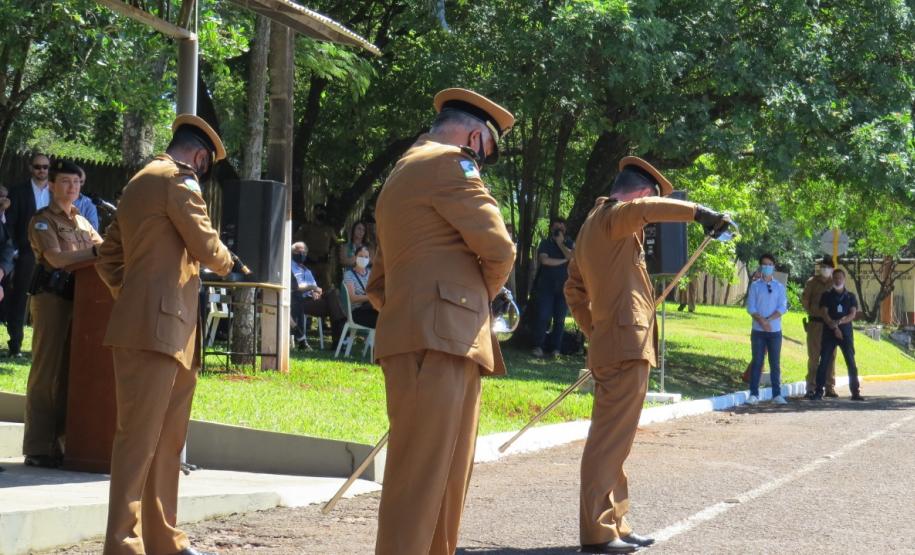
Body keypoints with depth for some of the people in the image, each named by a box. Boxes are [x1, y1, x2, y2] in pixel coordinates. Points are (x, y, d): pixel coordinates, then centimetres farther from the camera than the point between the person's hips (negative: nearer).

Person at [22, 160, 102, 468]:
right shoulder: (42, 220, -1)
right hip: (51, 297, -7)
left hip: (77, 298, 7)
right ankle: (37, 449, -6)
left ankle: (57, 444, 10)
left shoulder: (82, 222, 23)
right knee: (47, 371, -7)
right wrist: (95, 253, -23)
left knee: (69, 372, 5)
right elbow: (56, 258, -15)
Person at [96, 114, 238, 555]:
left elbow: (108, 257, 24)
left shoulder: (139, 183, 22)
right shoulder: (178, 180, -7)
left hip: (168, 331, 10)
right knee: (139, 437, -10)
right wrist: (232, 265, 11)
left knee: (167, 439, 13)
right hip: (158, 328, -10)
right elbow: (206, 245, -9)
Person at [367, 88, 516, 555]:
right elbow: (498, 246, -9)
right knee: (420, 476, -11)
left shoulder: (400, 176, 26)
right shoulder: (448, 163, -3)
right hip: (440, 339, -10)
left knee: (447, 476, 13)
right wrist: (484, 294, 10)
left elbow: (378, 285, 27)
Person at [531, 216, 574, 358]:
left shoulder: (569, 244, 12)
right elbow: (544, 260, -10)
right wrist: (563, 261, -6)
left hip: (563, 286, 1)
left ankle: (555, 349, 1)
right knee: (543, 316, -9)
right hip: (546, 286, -1)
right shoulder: (545, 243, 8)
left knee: (560, 319, -1)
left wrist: (561, 244, -7)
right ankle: (538, 346, -6)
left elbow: (573, 257, -8)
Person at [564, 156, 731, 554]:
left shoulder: (592, 225, 20)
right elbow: (647, 209, -32)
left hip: (609, 345, 10)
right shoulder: (613, 216, -8)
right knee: (611, 439, -10)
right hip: (627, 345, -10)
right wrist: (701, 213, -37)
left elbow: (574, 290, 24)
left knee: (613, 439, 14)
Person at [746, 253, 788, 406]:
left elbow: (783, 308, -2)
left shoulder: (779, 287, 6)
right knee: (757, 362, 1)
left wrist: (768, 320, -15)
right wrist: (762, 321, -18)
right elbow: (751, 307, -3)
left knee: (775, 364, 3)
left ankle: (777, 395, 6)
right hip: (758, 331, -1)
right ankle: (754, 394, 3)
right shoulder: (755, 286, 3)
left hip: (775, 330, 1)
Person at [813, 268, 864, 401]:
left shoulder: (850, 296, 10)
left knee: (851, 362, -3)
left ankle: (855, 392, 0)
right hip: (829, 332, -1)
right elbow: (825, 314, -1)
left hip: (846, 332, 1)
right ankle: (819, 391, -2)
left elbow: (853, 314, -1)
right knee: (824, 361, -5)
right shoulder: (827, 295, 8)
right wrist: (834, 328, -14)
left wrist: (839, 322, -18)